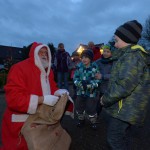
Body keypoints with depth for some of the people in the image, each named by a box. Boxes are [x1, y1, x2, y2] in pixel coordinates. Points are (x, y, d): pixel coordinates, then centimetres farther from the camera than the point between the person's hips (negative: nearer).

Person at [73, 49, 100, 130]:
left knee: (91, 108, 4)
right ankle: (81, 119, 43)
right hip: (80, 91, 3)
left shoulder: (95, 67, -11)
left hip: (91, 92, -3)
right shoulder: (79, 66, -3)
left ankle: (93, 122, 32)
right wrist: (80, 83, -22)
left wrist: (90, 84, -27)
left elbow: (98, 79, -12)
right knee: (79, 107, 16)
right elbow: (75, 77, -4)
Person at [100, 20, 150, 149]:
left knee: (114, 139, 3)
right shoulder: (130, 55, 14)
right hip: (125, 108, 10)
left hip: (124, 110, -10)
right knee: (123, 137, 23)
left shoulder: (132, 55, -20)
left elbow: (124, 85, -28)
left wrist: (105, 99, -15)